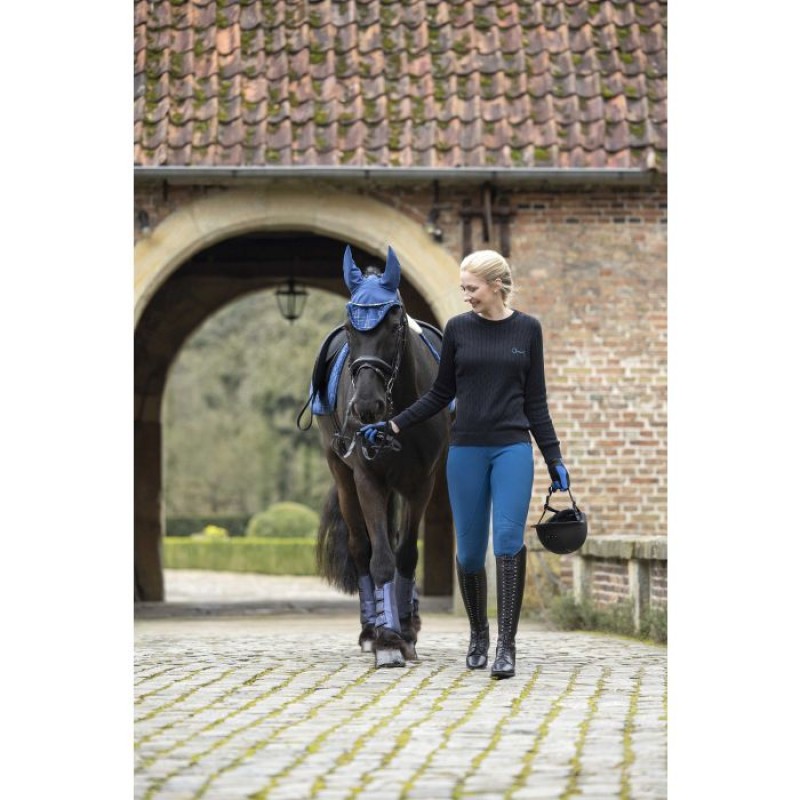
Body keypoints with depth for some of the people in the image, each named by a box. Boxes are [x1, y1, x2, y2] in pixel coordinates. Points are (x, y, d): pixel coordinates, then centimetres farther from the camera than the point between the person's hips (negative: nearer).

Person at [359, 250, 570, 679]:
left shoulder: (527, 329, 3)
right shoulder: (458, 328, 3)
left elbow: (535, 401, 6)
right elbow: (440, 394, 9)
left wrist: (555, 459, 3)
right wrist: (392, 425, 0)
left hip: (513, 449, -1)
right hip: (467, 450, 1)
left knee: (509, 539, -17)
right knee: (470, 549, 5)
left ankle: (506, 644, -15)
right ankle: (478, 636, 27)